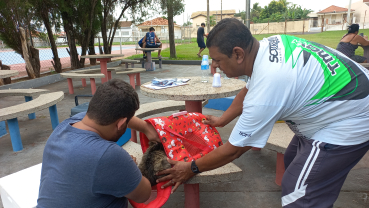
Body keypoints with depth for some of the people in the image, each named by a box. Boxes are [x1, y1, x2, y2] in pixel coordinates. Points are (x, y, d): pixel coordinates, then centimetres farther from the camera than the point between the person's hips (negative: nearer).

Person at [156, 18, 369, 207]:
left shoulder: (268, 85, -34)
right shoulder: (268, 44, -9)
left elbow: (234, 150, -22)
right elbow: (248, 91, 11)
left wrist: (191, 169, -8)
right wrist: (222, 119, 19)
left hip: (351, 121, -9)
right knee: (293, 160, 20)